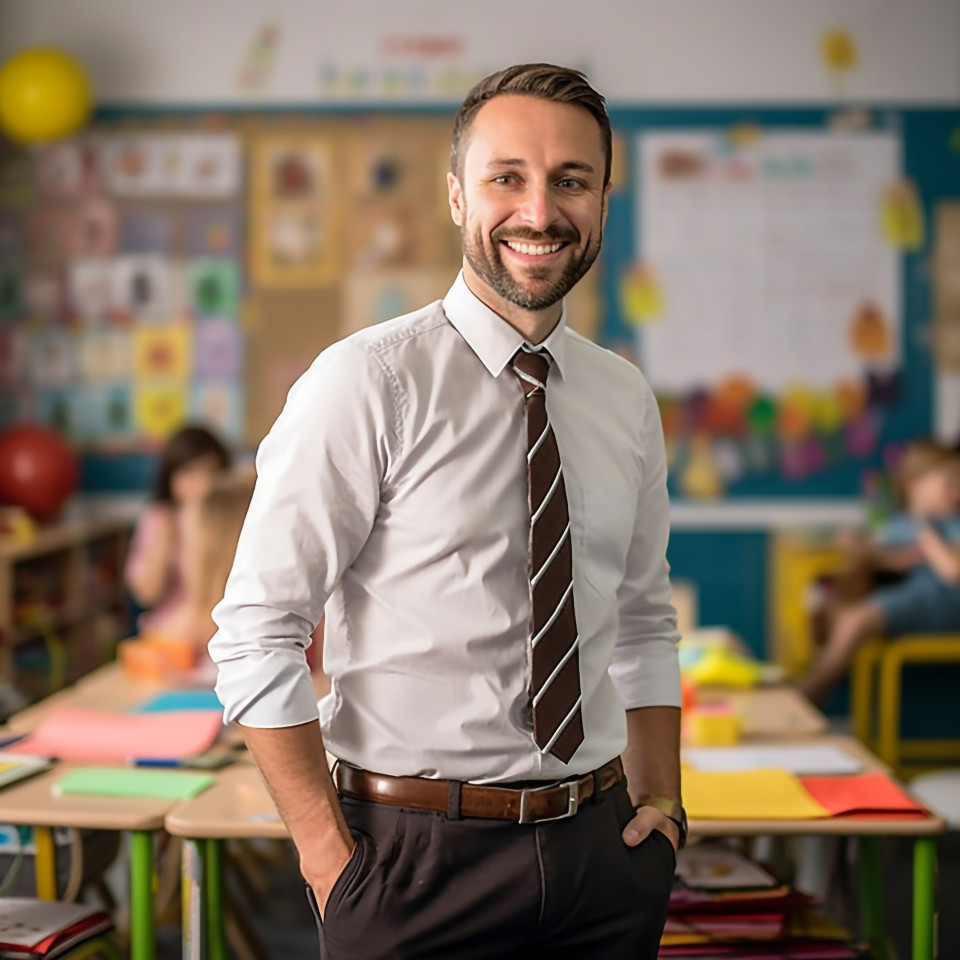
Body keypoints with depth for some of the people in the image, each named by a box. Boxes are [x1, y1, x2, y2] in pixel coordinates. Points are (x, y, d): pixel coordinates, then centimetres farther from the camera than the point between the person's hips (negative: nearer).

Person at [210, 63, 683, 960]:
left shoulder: (626, 398, 6)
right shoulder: (367, 382, -12)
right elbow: (255, 636, -13)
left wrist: (659, 802, 4)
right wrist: (330, 858, -14)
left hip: (600, 853, 5)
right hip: (419, 860, -4)